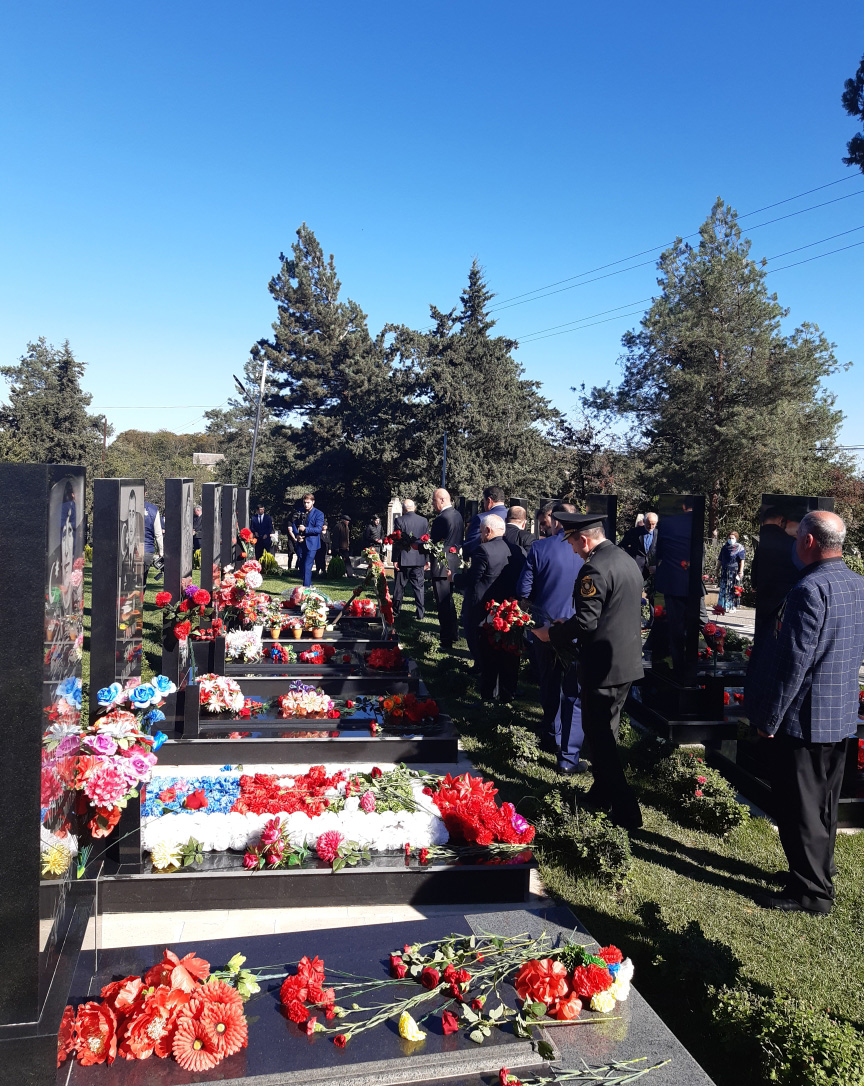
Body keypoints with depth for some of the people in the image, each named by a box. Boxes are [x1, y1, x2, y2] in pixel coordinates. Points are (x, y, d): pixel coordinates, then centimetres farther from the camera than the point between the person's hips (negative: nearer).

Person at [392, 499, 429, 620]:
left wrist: (395, 559, -6)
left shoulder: (399, 520, -9)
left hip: (403, 560, -3)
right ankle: (420, 612, 8)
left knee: (399, 586, 8)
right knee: (419, 586, 8)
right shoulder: (424, 521, 1)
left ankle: (395, 611, 15)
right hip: (419, 559, 3)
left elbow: (396, 541, -10)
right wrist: (427, 559, 12)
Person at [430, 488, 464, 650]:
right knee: (449, 600, 22)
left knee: (443, 603, -3)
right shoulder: (458, 516, 9)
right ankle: (453, 634, 34)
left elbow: (433, 543, -17)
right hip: (454, 563, 10)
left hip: (441, 565, -10)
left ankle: (447, 642, 1)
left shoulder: (441, 519, -20)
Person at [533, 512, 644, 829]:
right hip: (628, 662, 10)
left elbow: (585, 622, -23)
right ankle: (602, 795, 34)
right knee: (606, 731, 21)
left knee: (600, 738, 1)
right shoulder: (628, 561, 11)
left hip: (603, 667, -10)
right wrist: (566, 627, 20)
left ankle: (625, 812, 3)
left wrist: (552, 633, -6)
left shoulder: (595, 569, -20)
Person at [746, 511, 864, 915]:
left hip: (804, 719, -9)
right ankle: (821, 871, 36)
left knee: (799, 807, 4)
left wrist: (769, 718, -15)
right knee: (824, 802, 21)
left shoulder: (810, 589, -23)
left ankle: (811, 891, 15)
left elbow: (794, 662, -23)